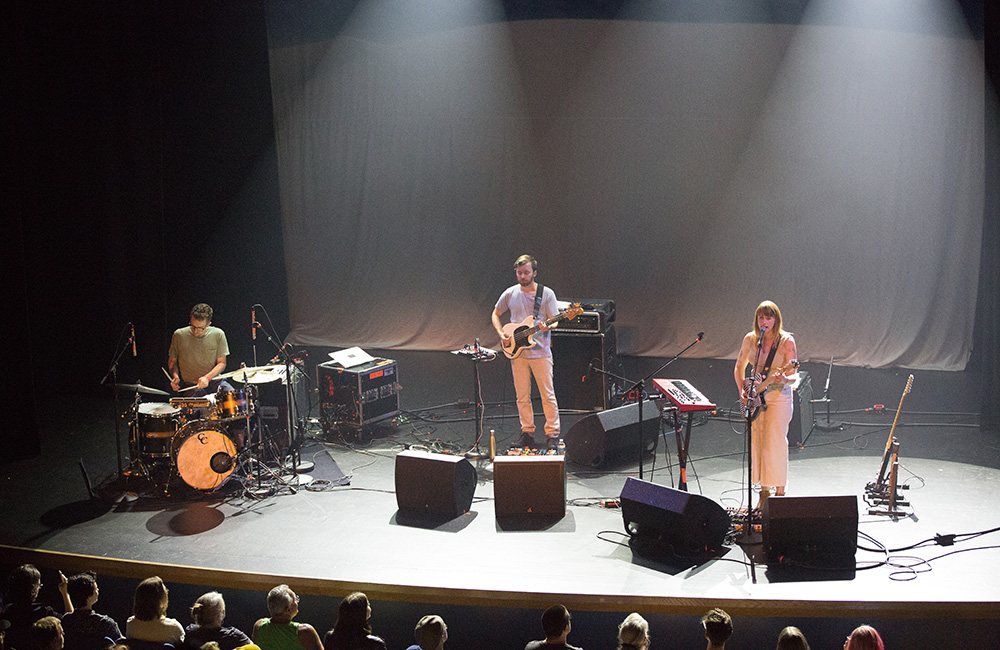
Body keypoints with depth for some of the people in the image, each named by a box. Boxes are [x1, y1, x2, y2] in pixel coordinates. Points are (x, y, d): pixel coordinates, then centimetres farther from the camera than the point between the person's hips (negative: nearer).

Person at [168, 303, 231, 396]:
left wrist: (207, 377, -13)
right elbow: (172, 361, 11)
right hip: (191, 385, -1)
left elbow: (222, 363, 3)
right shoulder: (179, 335, -2)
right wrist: (175, 377, -9)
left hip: (215, 381, 1)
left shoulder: (218, 335, -1)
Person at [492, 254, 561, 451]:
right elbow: (496, 314, 17)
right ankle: (527, 432, 19)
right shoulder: (510, 294, 5)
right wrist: (501, 333, 0)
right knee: (522, 396, 7)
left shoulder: (547, 294, -3)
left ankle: (552, 434, 6)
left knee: (548, 395, -2)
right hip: (517, 352, 3)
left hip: (540, 352, -3)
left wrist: (546, 327, -25)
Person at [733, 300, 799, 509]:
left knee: (775, 443, -8)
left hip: (779, 395, -4)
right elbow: (739, 367, 14)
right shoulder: (750, 339, 2)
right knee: (757, 443, 5)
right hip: (755, 397, 4)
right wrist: (742, 390, 1)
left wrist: (785, 379, -34)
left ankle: (779, 492, 1)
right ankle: (764, 492, 15)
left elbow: (793, 376, -11)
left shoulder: (786, 341, -10)